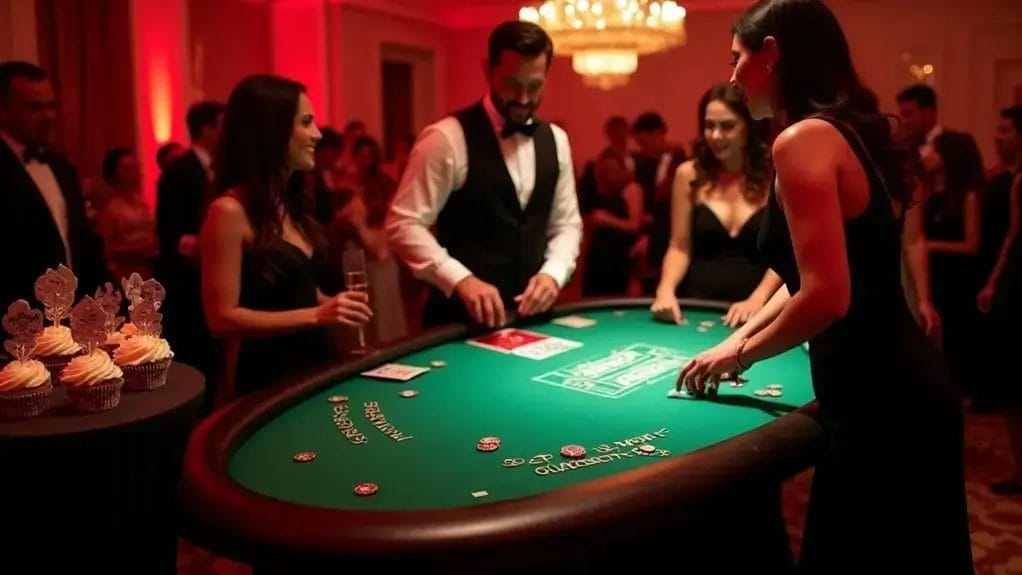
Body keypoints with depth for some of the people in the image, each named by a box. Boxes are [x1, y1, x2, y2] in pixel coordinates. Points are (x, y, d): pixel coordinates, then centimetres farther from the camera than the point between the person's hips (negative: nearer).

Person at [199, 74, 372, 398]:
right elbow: (222, 318, -19)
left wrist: (331, 306, -1)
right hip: (268, 376, -8)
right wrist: (316, 315, -24)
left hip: (316, 359, 8)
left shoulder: (293, 203, 9)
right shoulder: (230, 211, -16)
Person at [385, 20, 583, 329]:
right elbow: (404, 224, -15)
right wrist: (461, 280, -26)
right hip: (462, 316, -5)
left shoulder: (555, 140, 6)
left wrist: (553, 272, -8)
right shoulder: (447, 138, -13)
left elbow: (566, 223, 11)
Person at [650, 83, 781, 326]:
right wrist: (666, 290, -11)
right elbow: (680, 248, 7)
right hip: (696, 304, 2)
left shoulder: (774, 177, -1)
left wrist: (757, 300, -16)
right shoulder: (689, 174, 4)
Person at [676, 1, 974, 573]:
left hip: (878, 402, -9)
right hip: (906, 386, 9)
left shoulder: (803, 139, -16)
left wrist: (739, 355, -8)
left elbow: (827, 295, -24)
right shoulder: (849, 132, 12)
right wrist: (741, 337, 16)